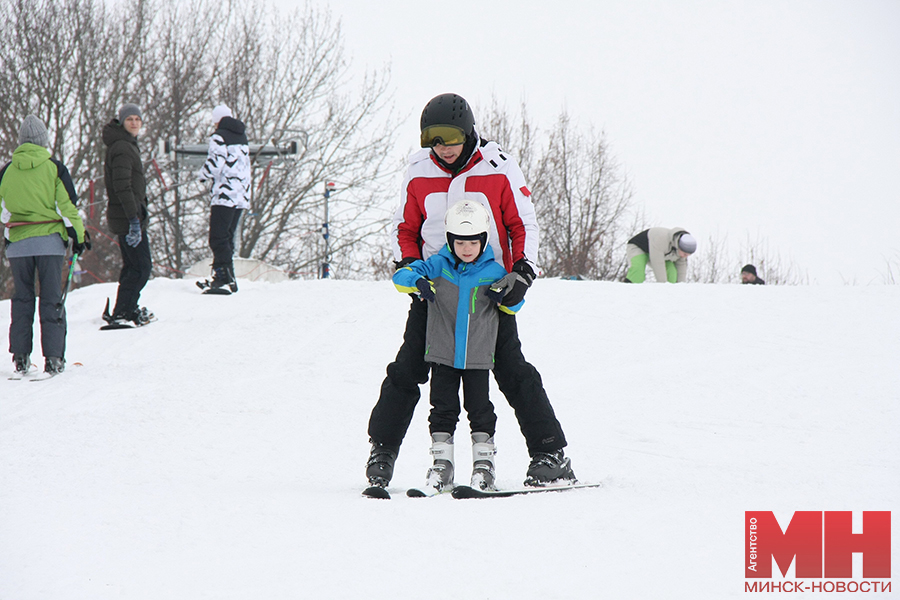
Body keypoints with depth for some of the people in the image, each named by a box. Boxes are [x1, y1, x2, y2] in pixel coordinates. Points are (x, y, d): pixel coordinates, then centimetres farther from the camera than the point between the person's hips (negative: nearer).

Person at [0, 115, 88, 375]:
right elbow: (66, 206, -4)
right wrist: (78, 235, 4)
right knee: (51, 300, 1)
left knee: (22, 299, 10)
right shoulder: (53, 168, -4)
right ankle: (53, 357, -4)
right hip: (49, 241, -2)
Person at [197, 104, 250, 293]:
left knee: (218, 238, -10)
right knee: (228, 237, 13)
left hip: (224, 194, -8)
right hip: (241, 195, 8)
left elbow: (214, 164, -15)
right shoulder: (242, 138, 17)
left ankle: (226, 276, -21)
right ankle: (220, 274, 13)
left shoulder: (219, 137, -7)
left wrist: (202, 175, 5)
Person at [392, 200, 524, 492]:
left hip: (478, 355, 0)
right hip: (442, 353, 0)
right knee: (443, 408, 4)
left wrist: (505, 296, -16)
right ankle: (441, 462, 10)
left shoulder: (493, 271, -1)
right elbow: (401, 275, -7)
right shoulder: (437, 266, -2)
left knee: (480, 409, 4)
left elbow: (515, 306, 7)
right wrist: (418, 282, -28)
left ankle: (484, 461, 12)